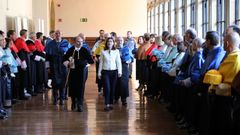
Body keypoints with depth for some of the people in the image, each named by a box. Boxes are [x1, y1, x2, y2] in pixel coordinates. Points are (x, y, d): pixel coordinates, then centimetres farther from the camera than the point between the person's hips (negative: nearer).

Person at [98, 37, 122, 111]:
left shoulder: (116, 51, 3)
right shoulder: (103, 52, 4)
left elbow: (118, 62, 2)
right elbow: (101, 63, 7)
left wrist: (119, 71, -3)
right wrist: (99, 72, 5)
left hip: (114, 71, 1)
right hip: (105, 72, -1)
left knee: (112, 88, 4)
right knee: (107, 88, -9)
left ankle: (111, 103, 15)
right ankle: (107, 105, -7)